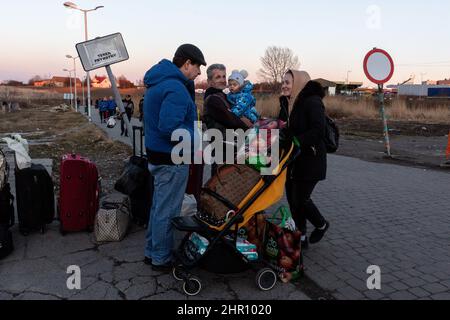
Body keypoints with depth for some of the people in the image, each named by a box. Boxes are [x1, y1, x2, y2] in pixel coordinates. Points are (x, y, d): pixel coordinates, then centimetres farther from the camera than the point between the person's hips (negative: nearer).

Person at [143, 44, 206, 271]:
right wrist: (196, 140, -17)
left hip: (157, 155, 10)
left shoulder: (158, 82, 12)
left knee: (159, 207, 21)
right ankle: (161, 259, 20)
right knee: (167, 211, 4)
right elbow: (169, 128, -30)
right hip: (172, 160, -10)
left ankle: (152, 252, 35)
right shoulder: (176, 88, -21)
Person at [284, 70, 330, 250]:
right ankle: (301, 238, 25)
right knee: (292, 199, 9)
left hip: (310, 162, -8)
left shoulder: (313, 102, -14)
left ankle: (321, 225, 25)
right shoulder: (294, 102, 12)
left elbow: (317, 131, -25)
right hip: (294, 161, 8)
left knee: (300, 199, -5)